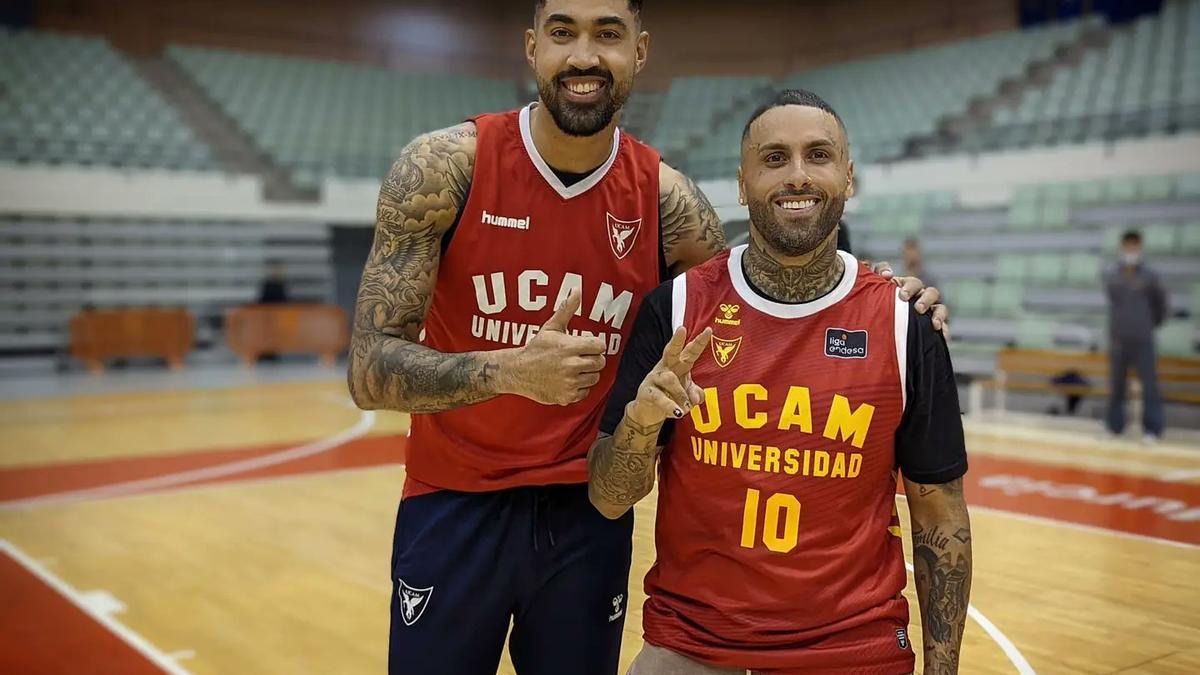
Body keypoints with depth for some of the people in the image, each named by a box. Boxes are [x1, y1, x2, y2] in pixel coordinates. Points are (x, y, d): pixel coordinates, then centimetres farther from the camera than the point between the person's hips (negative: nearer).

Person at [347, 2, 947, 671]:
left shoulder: (666, 198, -6)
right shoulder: (446, 166, -13)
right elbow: (371, 370, -16)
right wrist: (510, 370, -33)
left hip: (591, 515, 2)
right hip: (454, 506, -1)